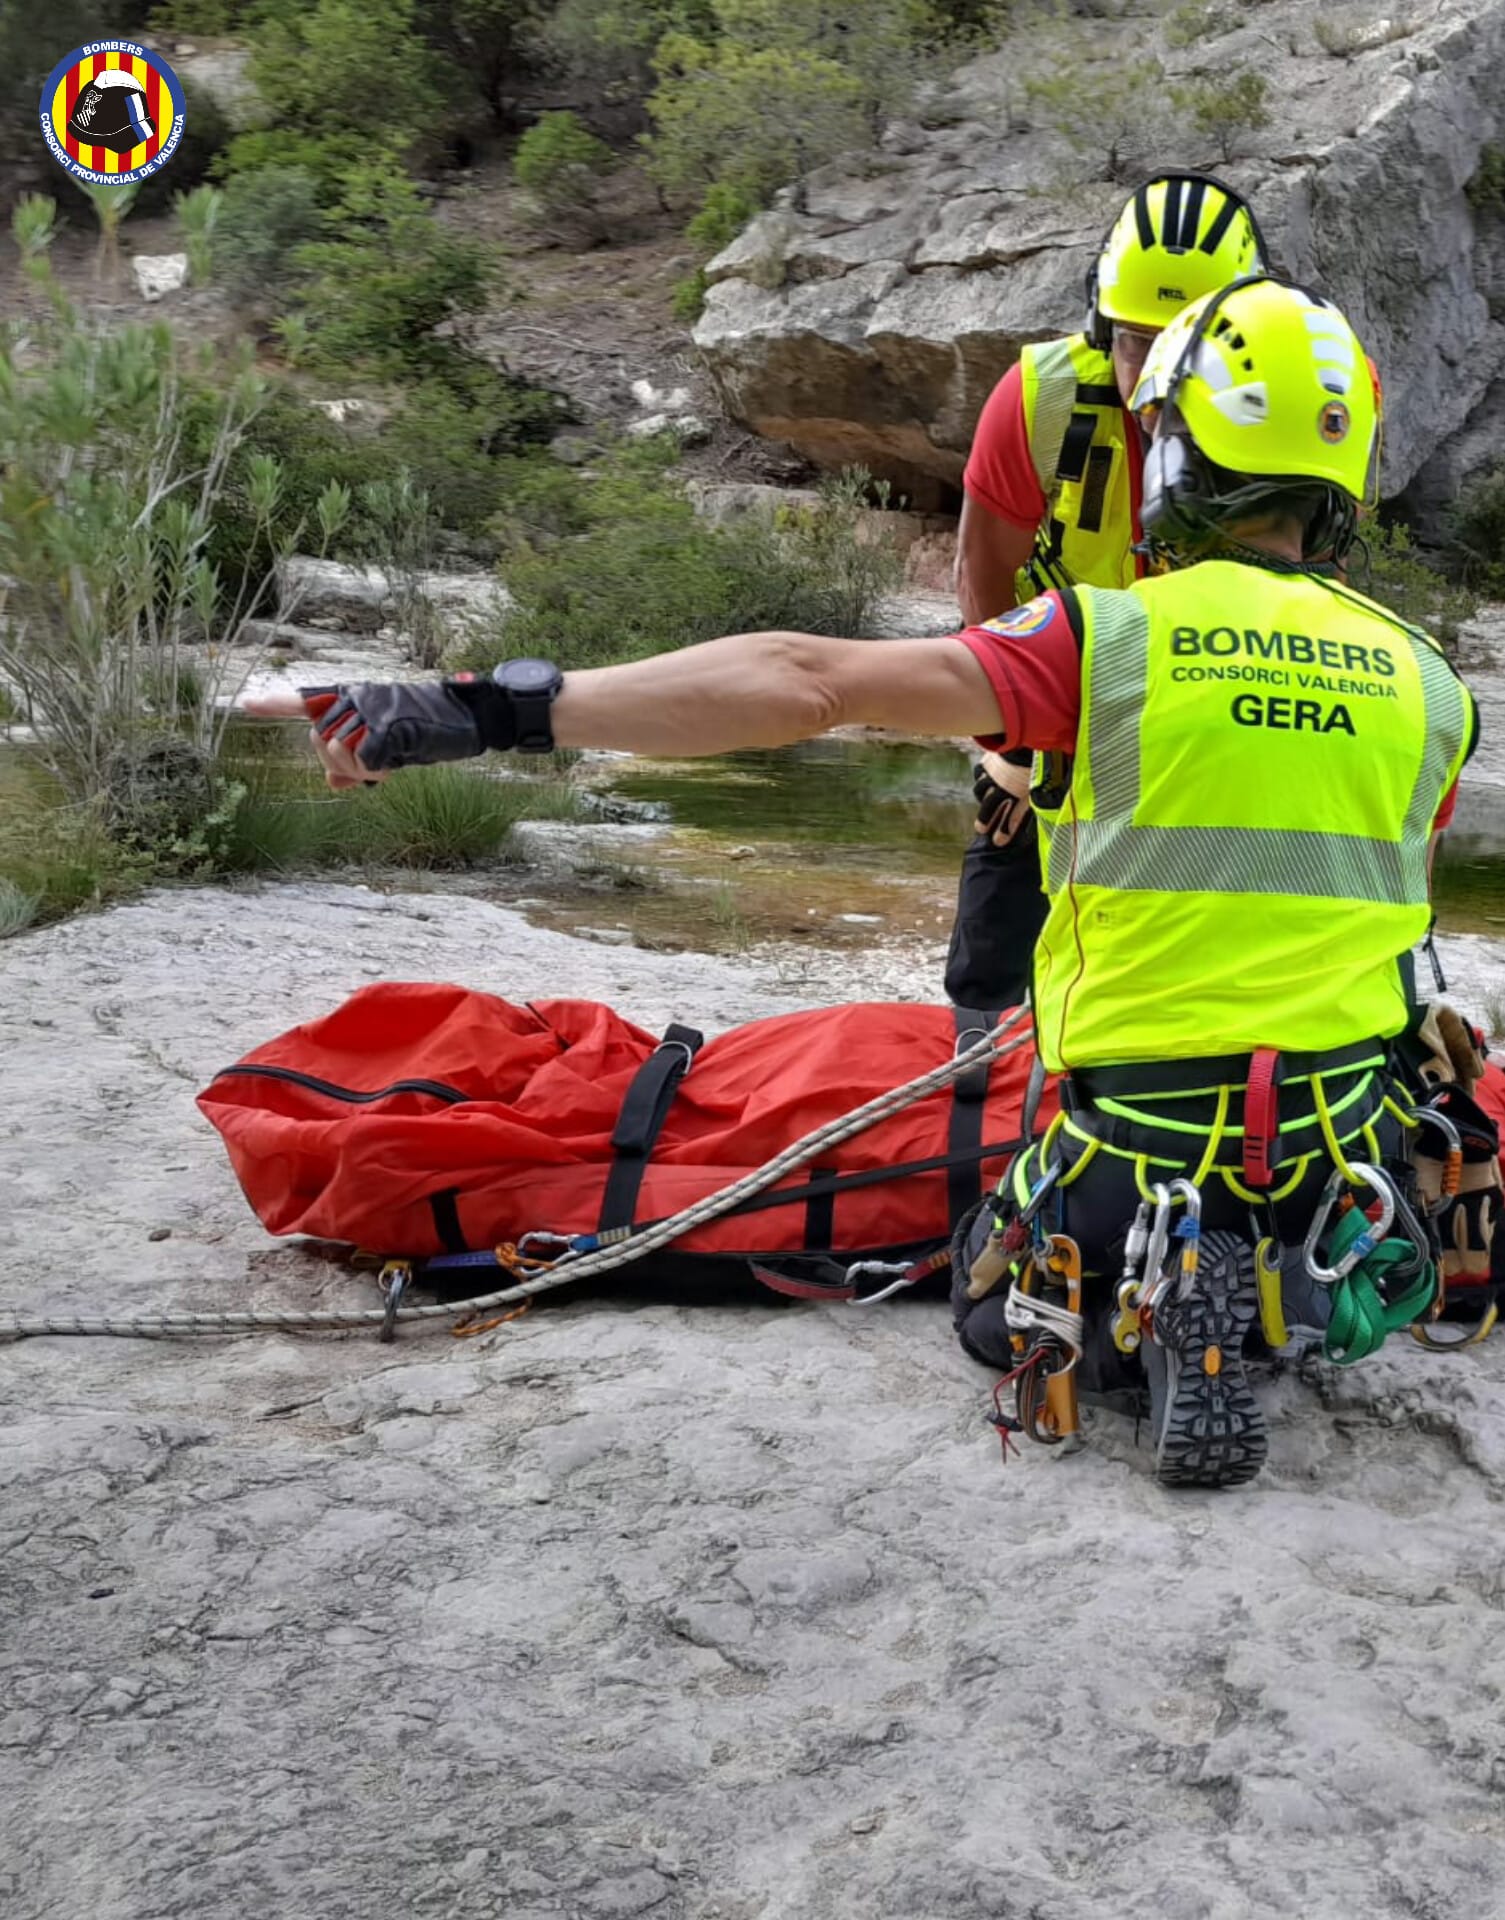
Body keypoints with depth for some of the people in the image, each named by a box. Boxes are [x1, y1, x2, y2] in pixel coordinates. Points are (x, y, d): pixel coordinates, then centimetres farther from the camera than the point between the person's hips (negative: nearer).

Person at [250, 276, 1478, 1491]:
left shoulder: (1111, 639, -12)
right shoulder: (1432, 685, 2)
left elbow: (803, 683, -20)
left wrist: (489, 712, -23)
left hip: (1145, 1132, -3)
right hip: (1354, 1140, 4)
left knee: (1000, 1312, 27)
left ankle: (1170, 1309, -4)